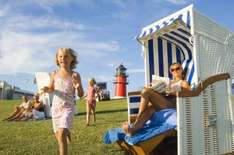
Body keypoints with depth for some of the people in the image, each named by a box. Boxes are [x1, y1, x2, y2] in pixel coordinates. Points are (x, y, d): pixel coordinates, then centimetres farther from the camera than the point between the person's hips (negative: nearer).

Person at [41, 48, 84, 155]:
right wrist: (46, 89, -10)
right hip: (55, 107, 4)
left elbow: (81, 95, -4)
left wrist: (78, 87, -25)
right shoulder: (54, 74, -1)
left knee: (61, 134, -22)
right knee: (58, 135, 17)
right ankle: (67, 132, 52)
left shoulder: (75, 75, -9)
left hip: (68, 107, -4)